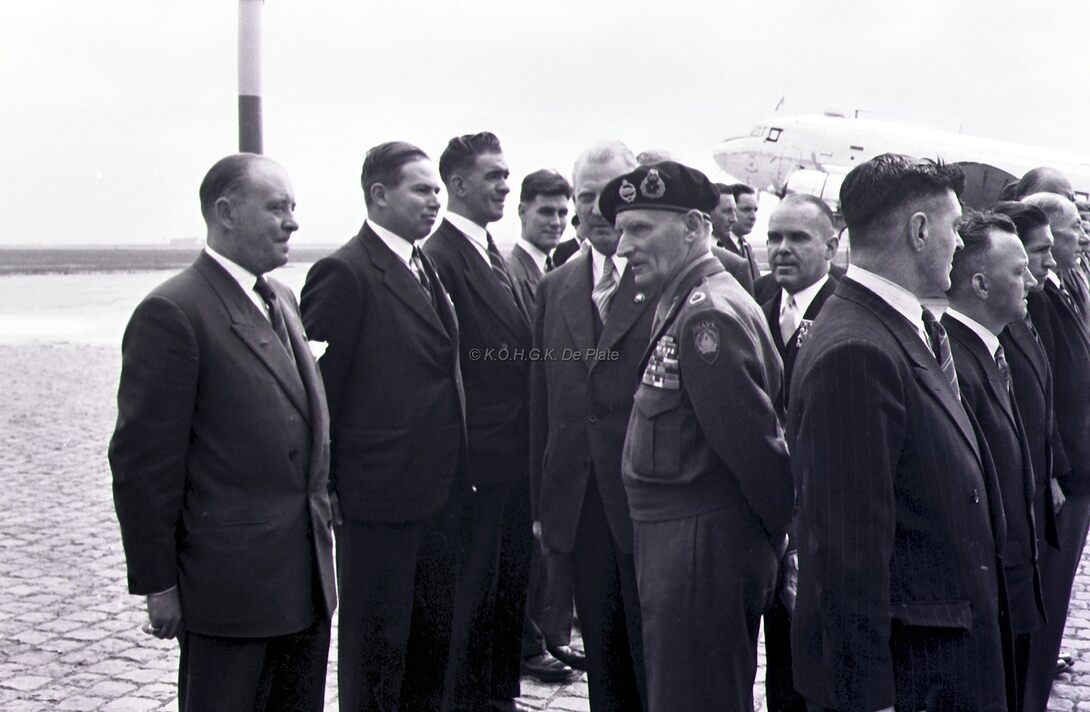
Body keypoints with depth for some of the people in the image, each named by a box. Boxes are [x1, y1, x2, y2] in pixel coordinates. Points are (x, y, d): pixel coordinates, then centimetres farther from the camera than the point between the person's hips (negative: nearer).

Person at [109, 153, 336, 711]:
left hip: (305, 579, 8)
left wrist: (319, 518, 16)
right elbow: (143, 462, -14)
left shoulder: (282, 301, 12)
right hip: (230, 584, -8)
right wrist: (158, 583, -12)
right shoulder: (173, 312, -15)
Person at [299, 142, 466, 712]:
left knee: (434, 640, 19)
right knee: (375, 649, 6)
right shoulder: (345, 272, -14)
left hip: (438, 493, 8)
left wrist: (453, 470, 11)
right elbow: (319, 386, -14)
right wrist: (325, 488, -12)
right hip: (379, 496, -8)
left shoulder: (426, 268, 12)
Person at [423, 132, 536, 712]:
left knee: (510, 587, 18)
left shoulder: (493, 255, 14)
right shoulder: (440, 258, -15)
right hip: (476, 462, -9)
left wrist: (529, 448, 14)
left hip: (514, 458, 9)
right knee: (472, 592, 3)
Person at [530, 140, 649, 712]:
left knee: (655, 660, 6)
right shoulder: (556, 287, 11)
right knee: (602, 660, 15)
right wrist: (541, 503, 11)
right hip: (578, 508, 5)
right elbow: (543, 402, 13)